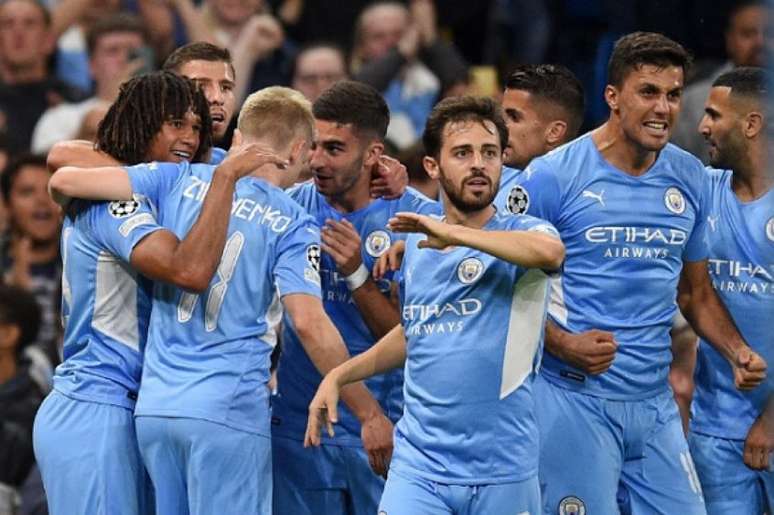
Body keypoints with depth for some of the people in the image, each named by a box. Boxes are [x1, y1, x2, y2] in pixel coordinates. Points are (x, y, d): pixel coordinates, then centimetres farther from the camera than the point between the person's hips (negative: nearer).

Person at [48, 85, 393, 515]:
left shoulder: (182, 178, 8)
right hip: (228, 410, -4)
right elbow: (310, 324, -12)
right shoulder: (292, 225, -2)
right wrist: (370, 414, -6)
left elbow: (67, 179, 3)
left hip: (154, 404, 5)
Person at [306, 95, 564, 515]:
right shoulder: (414, 245, 11)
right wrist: (339, 375, 19)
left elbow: (550, 252, -31)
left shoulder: (521, 231, -5)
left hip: (502, 473, -3)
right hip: (418, 468, 3)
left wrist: (452, 233, -25)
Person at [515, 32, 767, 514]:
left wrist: (737, 351, 2)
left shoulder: (690, 179, 9)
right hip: (575, 398, -5)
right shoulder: (553, 176, -8)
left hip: (655, 402, 5)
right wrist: (562, 344, -19)